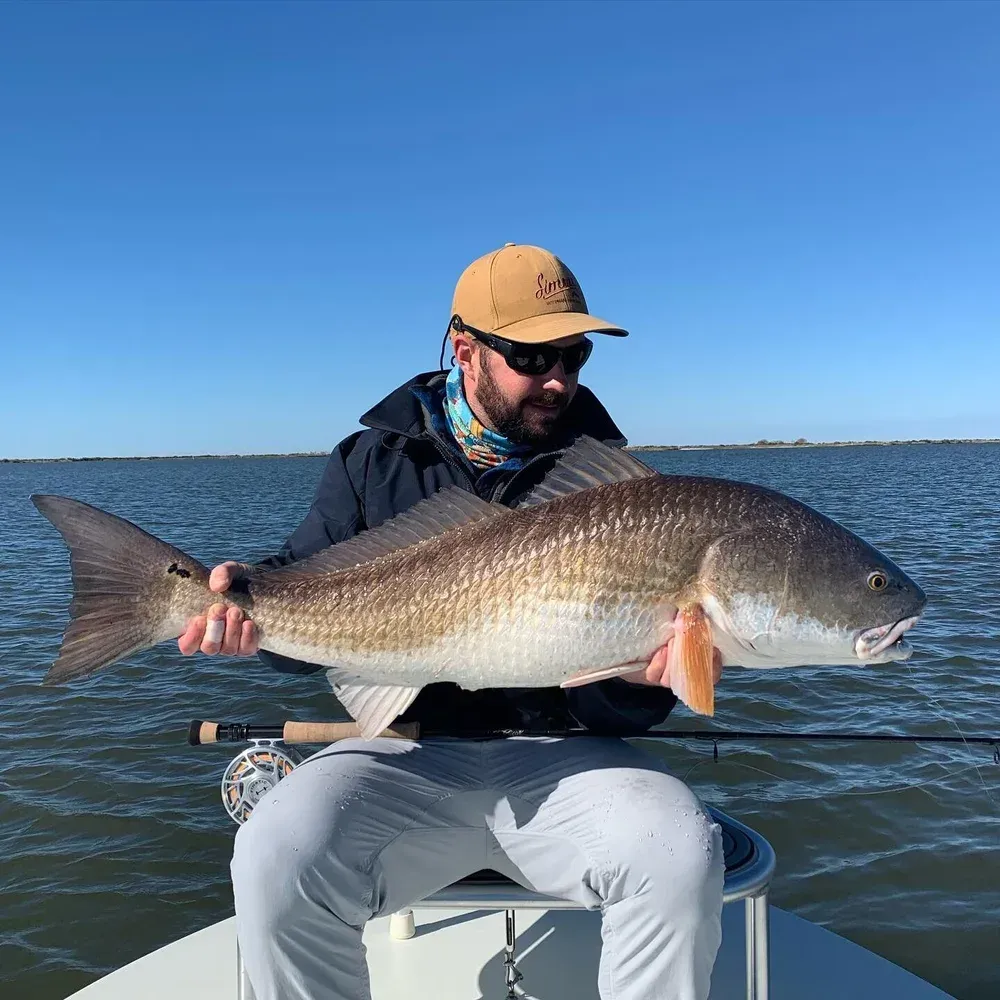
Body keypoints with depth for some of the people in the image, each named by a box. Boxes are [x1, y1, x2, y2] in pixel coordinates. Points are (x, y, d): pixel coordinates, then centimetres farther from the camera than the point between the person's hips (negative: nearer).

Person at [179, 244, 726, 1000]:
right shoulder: (377, 458, 5)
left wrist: (645, 674, -21)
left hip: (562, 758, 0)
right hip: (406, 755, 1)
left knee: (681, 857, -28)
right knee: (278, 858, -26)